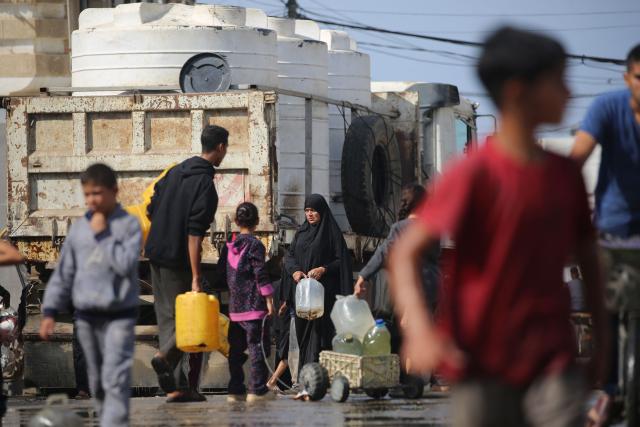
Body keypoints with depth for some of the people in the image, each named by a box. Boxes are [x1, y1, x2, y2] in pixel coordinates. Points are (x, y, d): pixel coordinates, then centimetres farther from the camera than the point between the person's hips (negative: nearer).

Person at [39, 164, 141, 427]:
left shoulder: (129, 224, -4)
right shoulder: (79, 227, 7)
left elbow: (126, 264, -18)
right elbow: (63, 272, 11)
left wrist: (103, 235, -14)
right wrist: (50, 311, 7)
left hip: (119, 316, -5)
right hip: (86, 316, 5)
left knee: (115, 380, -16)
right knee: (97, 382, 12)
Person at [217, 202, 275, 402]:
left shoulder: (229, 246, 9)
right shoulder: (255, 245, -9)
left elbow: (221, 274, 14)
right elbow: (261, 275, -13)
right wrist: (269, 300, -9)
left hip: (235, 307, 6)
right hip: (254, 304, -6)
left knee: (236, 348, 11)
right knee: (258, 346, -4)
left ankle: (235, 389, 12)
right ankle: (258, 389, -7)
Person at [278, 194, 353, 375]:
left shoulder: (332, 232, -2)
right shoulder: (301, 232, 14)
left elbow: (341, 260, -4)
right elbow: (290, 256, 12)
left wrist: (323, 269, -18)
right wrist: (295, 271, -8)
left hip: (323, 290, -6)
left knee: (320, 329, -11)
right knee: (303, 331, 4)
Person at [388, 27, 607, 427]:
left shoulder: (566, 174, 5)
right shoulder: (474, 174, -11)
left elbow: (587, 254, 19)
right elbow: (405, 253, -14)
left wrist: (600, 336, 17)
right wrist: (420, 329, -28)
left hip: (552, 362, 4)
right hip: (483, 366, -4)